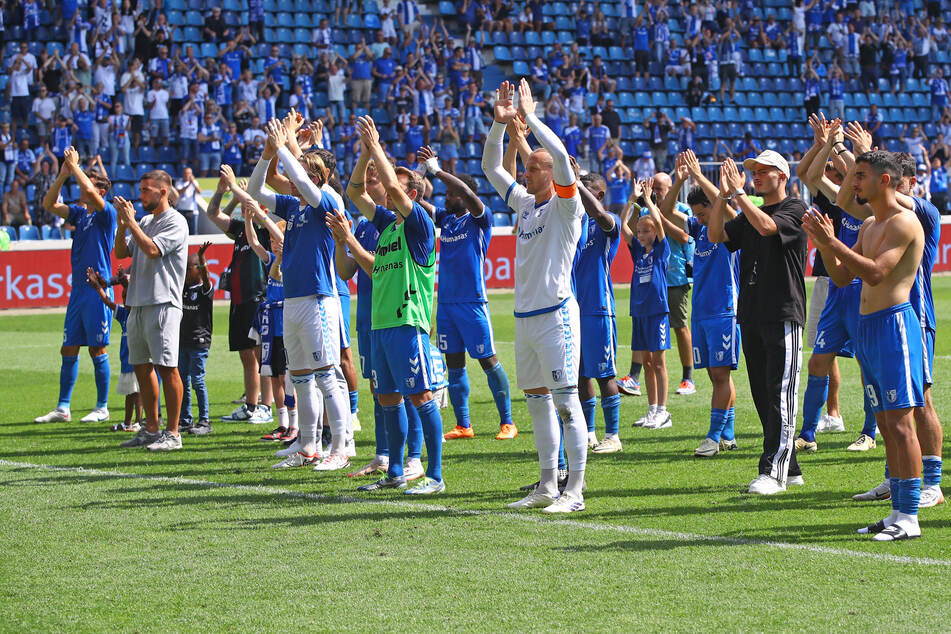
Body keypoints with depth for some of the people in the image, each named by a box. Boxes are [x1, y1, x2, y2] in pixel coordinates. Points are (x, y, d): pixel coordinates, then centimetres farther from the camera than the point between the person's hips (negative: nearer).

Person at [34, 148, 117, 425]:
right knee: (69, 349, 7)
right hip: (77, 289, 7)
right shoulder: (79, 213, 13)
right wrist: (64, 174, -1)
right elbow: (49, 204, 8)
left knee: (97, 350, -2)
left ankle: (102, 408, 6)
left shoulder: (107, 213, -7)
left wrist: (75, 165, -12)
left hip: (98, 290, -7)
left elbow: (90, 191, -24)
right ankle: (63, 408, 11)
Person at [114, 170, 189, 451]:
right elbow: (121, 253, 15)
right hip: (138, 303, 9)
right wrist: (122, 225, 0)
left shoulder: (175, 222, -7)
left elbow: (151, 249, -19)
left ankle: (172, 433, -7)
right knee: (142, 367, 11)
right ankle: (151, 429, 19)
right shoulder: (144, 221, 19)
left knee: (167, 367, -9)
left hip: (163, 304, -9)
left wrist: (131, 221, -11)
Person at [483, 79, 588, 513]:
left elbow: (562, 158, -23)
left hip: (555, 314, -8)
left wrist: (530, 117, -18)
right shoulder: (525, 203, 14)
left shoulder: (566, 206, -7)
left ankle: (574, 491, -8)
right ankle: (547, 486, 19)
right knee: (537, 400, 12)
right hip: (524, 315, 8)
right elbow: (491, 168, 20)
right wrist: (499, 123, 7)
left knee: (566, 401, -8)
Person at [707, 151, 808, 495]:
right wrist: (723, 195, -4)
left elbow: (767, 226, -21)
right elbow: (716, 235, 6)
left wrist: (738, 192, -15)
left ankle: (773, 472, -14)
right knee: (763, 398, 9)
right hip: (751, 316, 8)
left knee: (781, 396, -11)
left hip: (784, 316, -8)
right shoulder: (748, 214, 19)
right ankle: (790, 470, 15)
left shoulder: (795, 209, -3)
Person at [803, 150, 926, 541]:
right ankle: (898, 512, 14)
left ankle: (910, 519, -11)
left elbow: (875, 273, -21)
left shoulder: (903, 222, -10)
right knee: (886, 425, 10)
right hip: (866, 327, 9)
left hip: (894, 323, -9)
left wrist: (832, 241, -20)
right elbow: (842, 277, 19)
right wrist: (825, 245, 2)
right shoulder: (869, 226, 19)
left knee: (900, 422, -11)